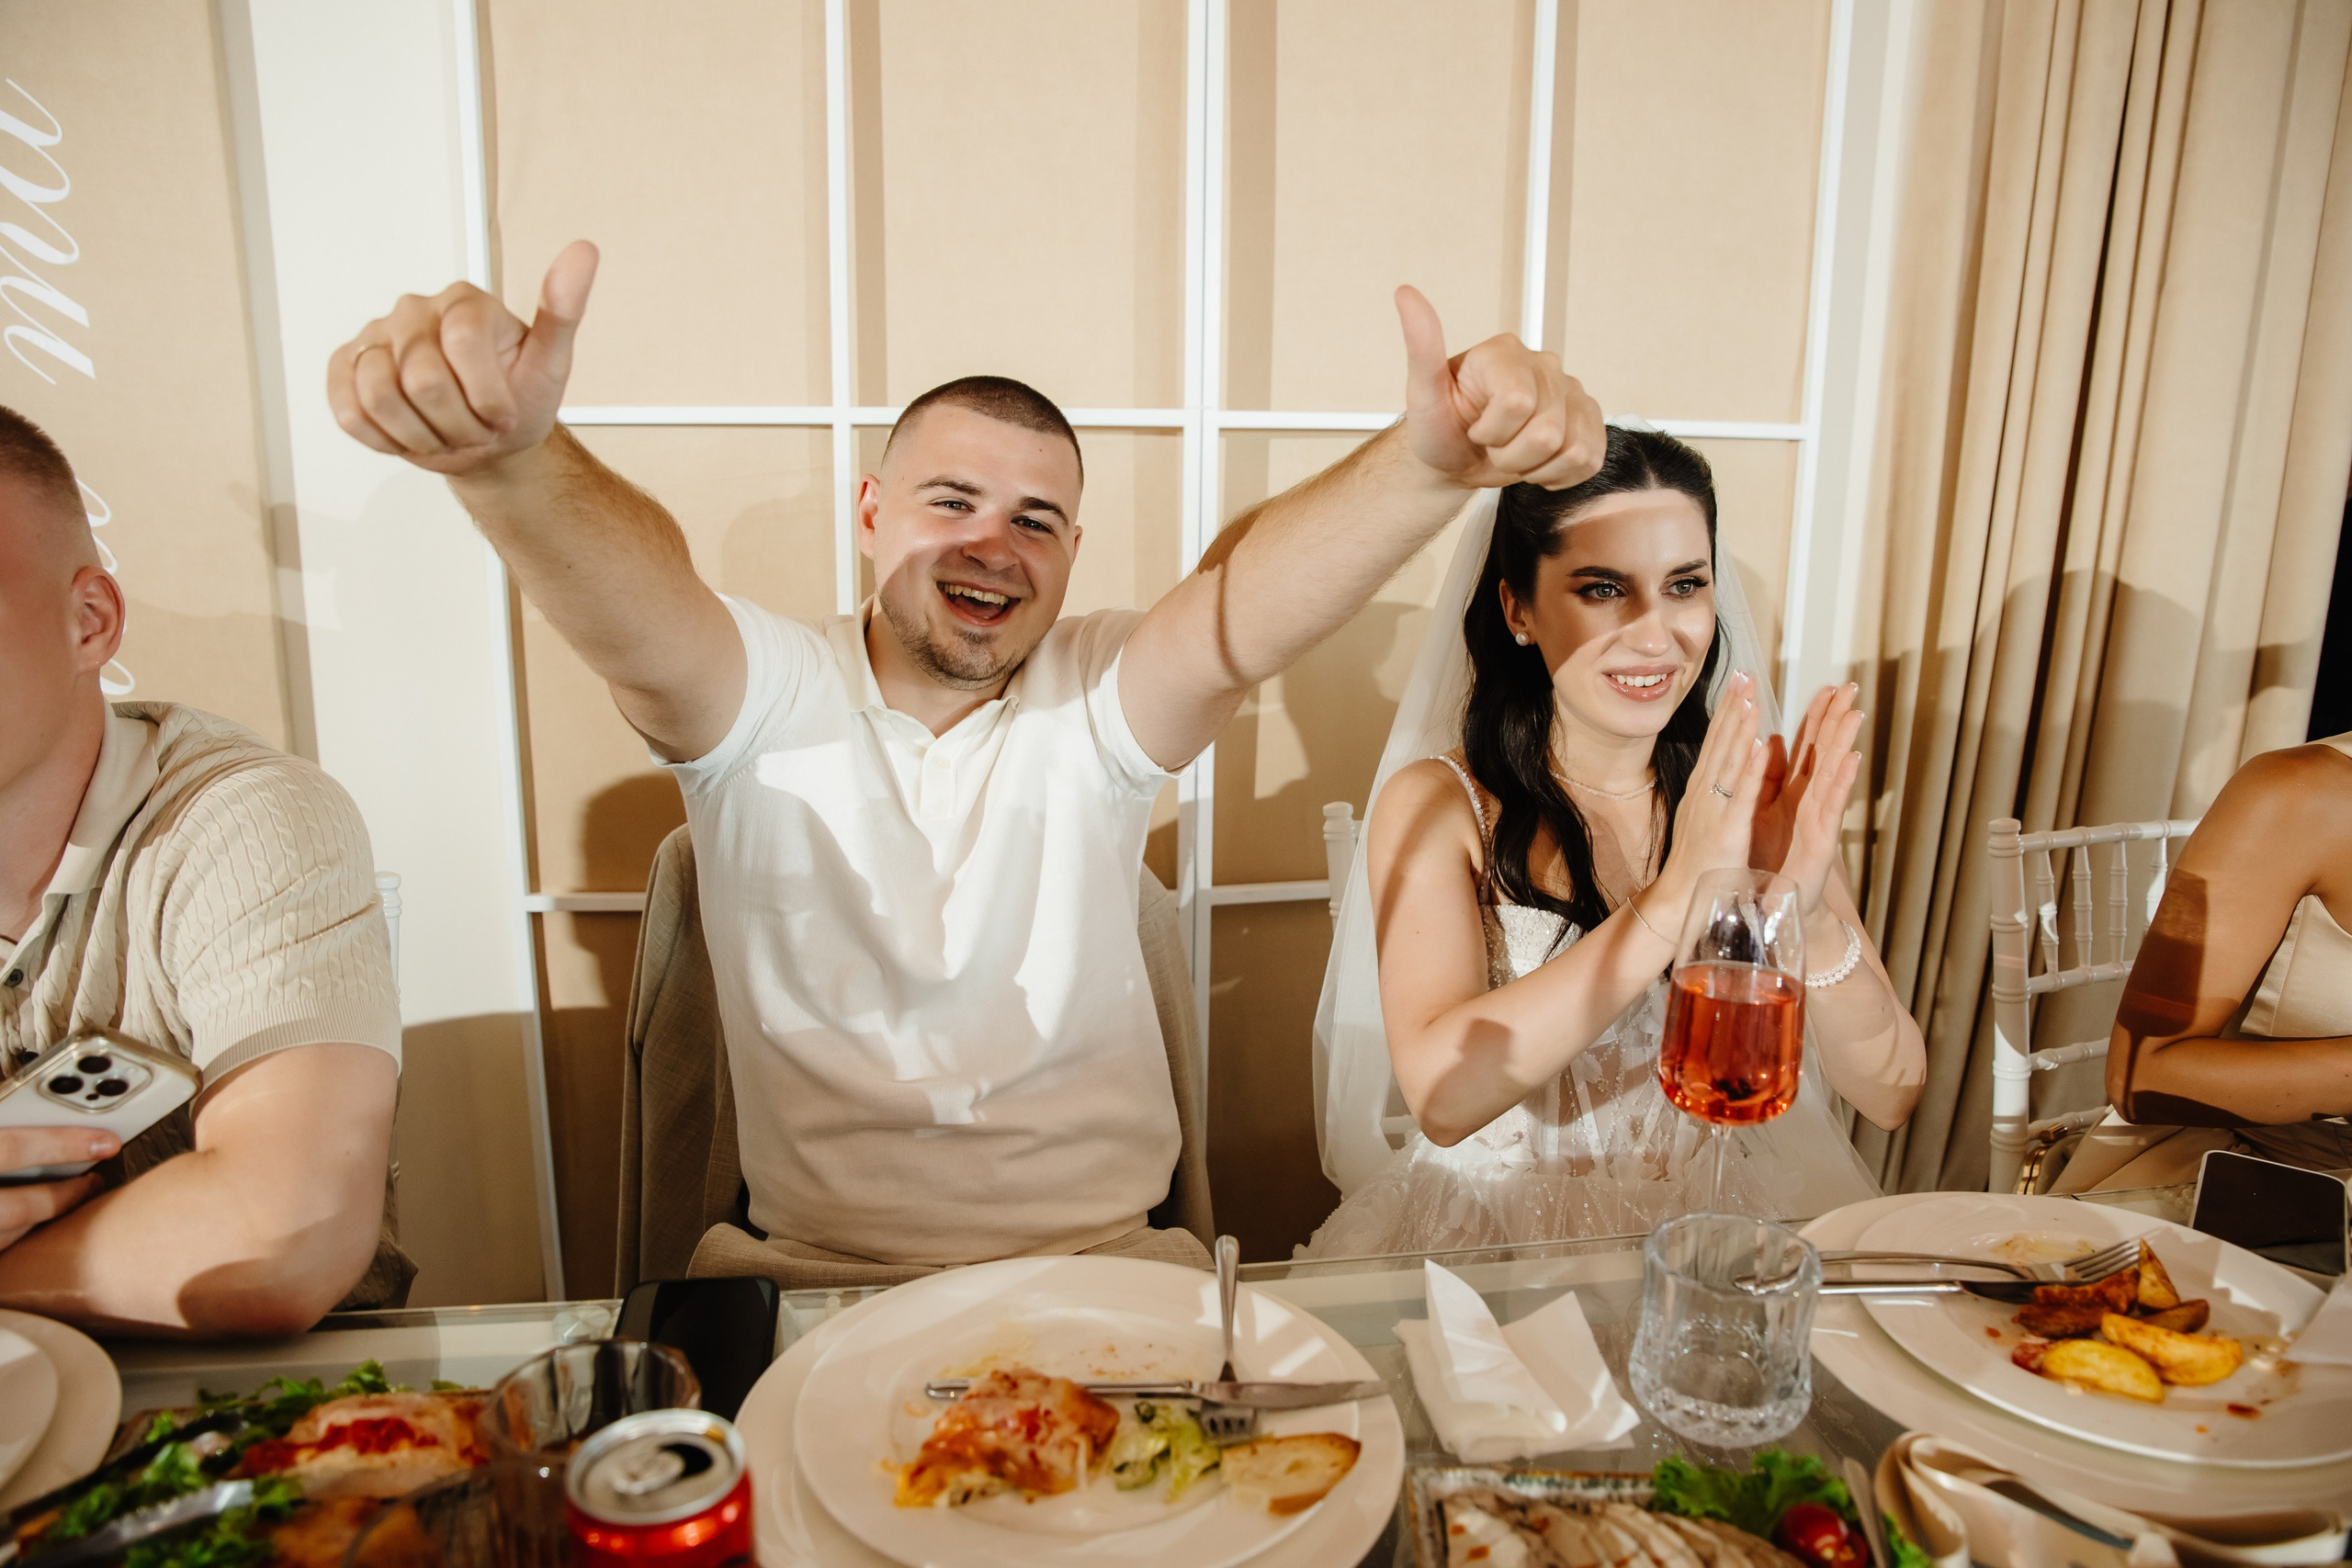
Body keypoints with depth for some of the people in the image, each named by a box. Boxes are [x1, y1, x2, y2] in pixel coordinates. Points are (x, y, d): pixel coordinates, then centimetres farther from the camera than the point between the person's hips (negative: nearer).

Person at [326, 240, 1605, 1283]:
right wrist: (507, 457, -48)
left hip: (1104, 1260, 1)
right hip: (812, 1274, 0)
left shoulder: (1096, 701, -3)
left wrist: (1429, 462, -42)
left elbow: (1248, 605, -23)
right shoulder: (764, 696, -4)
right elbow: (636, 616, -26)